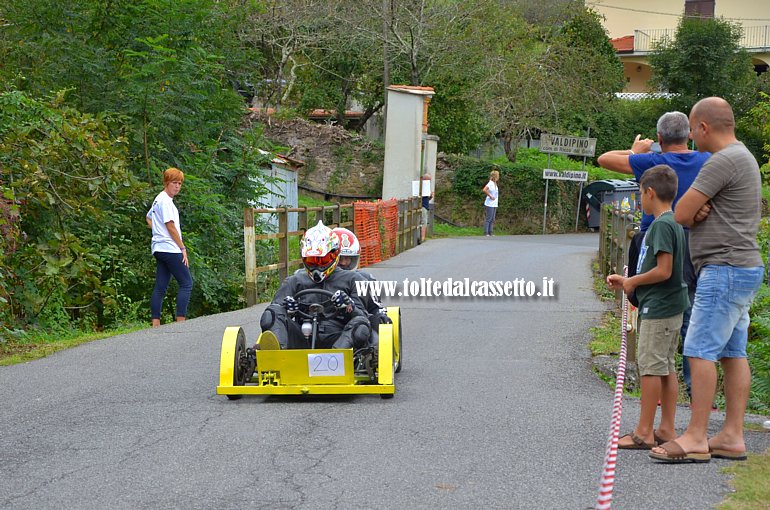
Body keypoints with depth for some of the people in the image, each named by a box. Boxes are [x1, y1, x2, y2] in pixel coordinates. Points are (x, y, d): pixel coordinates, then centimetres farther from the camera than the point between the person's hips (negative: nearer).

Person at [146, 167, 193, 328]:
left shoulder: (158, 200, 20)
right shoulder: (165, 200, -11)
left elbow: (148, 218, 35)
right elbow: (171, 227, -13)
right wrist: (183, 248, -9)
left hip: (159, 249, 10)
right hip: (170, 248, -10)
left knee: (160, 287, 6)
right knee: (186, 283, -8)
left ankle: (155, 324, 3)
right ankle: (180, 322, -12)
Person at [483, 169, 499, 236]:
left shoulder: (495, 183, 13)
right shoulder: (490, 183, -14)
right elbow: (484, 190, -28)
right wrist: (490, 196, -21)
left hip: (494, 205, 9)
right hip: (490, 205, -9)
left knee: (492, 219, 11)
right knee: (488, 219, -6)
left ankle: (490, 233, 15)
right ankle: (486, 233, -3)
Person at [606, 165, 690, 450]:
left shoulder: (661, 225, -17)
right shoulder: (675, 223, 13)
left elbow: (663, 271, -23)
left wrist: (632, 282, -9)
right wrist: (627, 281, 13)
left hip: (658, 309, -10)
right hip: (672, 307, 10)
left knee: (651, 367, -4)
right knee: (666, 367, 12)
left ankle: (644, 432, 1)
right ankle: (667, 429, 18)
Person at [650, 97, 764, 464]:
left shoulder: (724, 161, -15)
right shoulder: (744, 158, 19)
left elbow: (681, 214, -14)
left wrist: (695, 214, 7)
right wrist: (701, 212, -3)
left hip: (725, 268, -11)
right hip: (743, 269, 11)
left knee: (701, 351, -10)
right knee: (734, 353, 8)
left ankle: (696, 438, -9)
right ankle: (732, 436, 11)